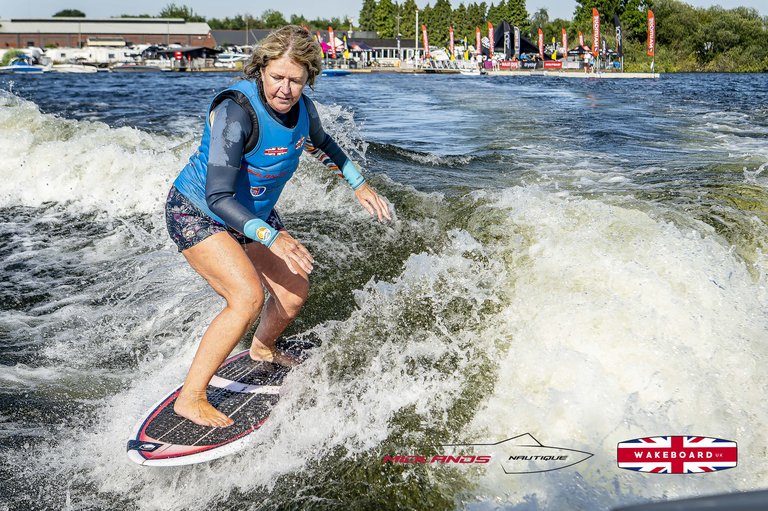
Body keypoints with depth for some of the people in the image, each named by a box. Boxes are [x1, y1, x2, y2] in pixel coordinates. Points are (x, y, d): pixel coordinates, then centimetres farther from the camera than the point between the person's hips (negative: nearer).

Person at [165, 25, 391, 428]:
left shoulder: (300, 108, -9)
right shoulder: (237, 111, -32)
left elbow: (321, 143, 16)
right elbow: (218, 197, -35)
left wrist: (358, 185, 15)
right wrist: (273, 237, -45)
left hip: (253, 213, 7)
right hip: (197, 213, -7)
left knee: (294, 292, 8)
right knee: (249, 297, -25)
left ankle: (262, 351, 41)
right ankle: (190, 398, -12)